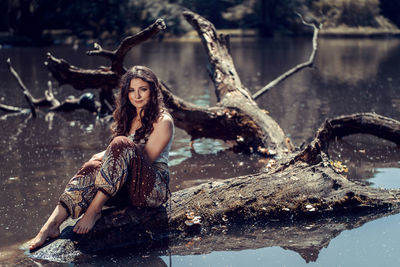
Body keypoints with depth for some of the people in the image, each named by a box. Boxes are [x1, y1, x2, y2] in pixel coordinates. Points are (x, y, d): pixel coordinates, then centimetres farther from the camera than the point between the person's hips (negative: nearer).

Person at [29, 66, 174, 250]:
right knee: (93, 167, -26)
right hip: (125, 188, 6)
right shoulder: (128, 117, 18)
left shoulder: (162, 121, -3)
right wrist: (107, 156, -6)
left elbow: (145, 160, -11)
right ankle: (52, 223, -42)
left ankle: (93, 211, -33)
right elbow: (123, 156, 16)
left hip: (154, 188, -5)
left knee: (122, 144, -30)